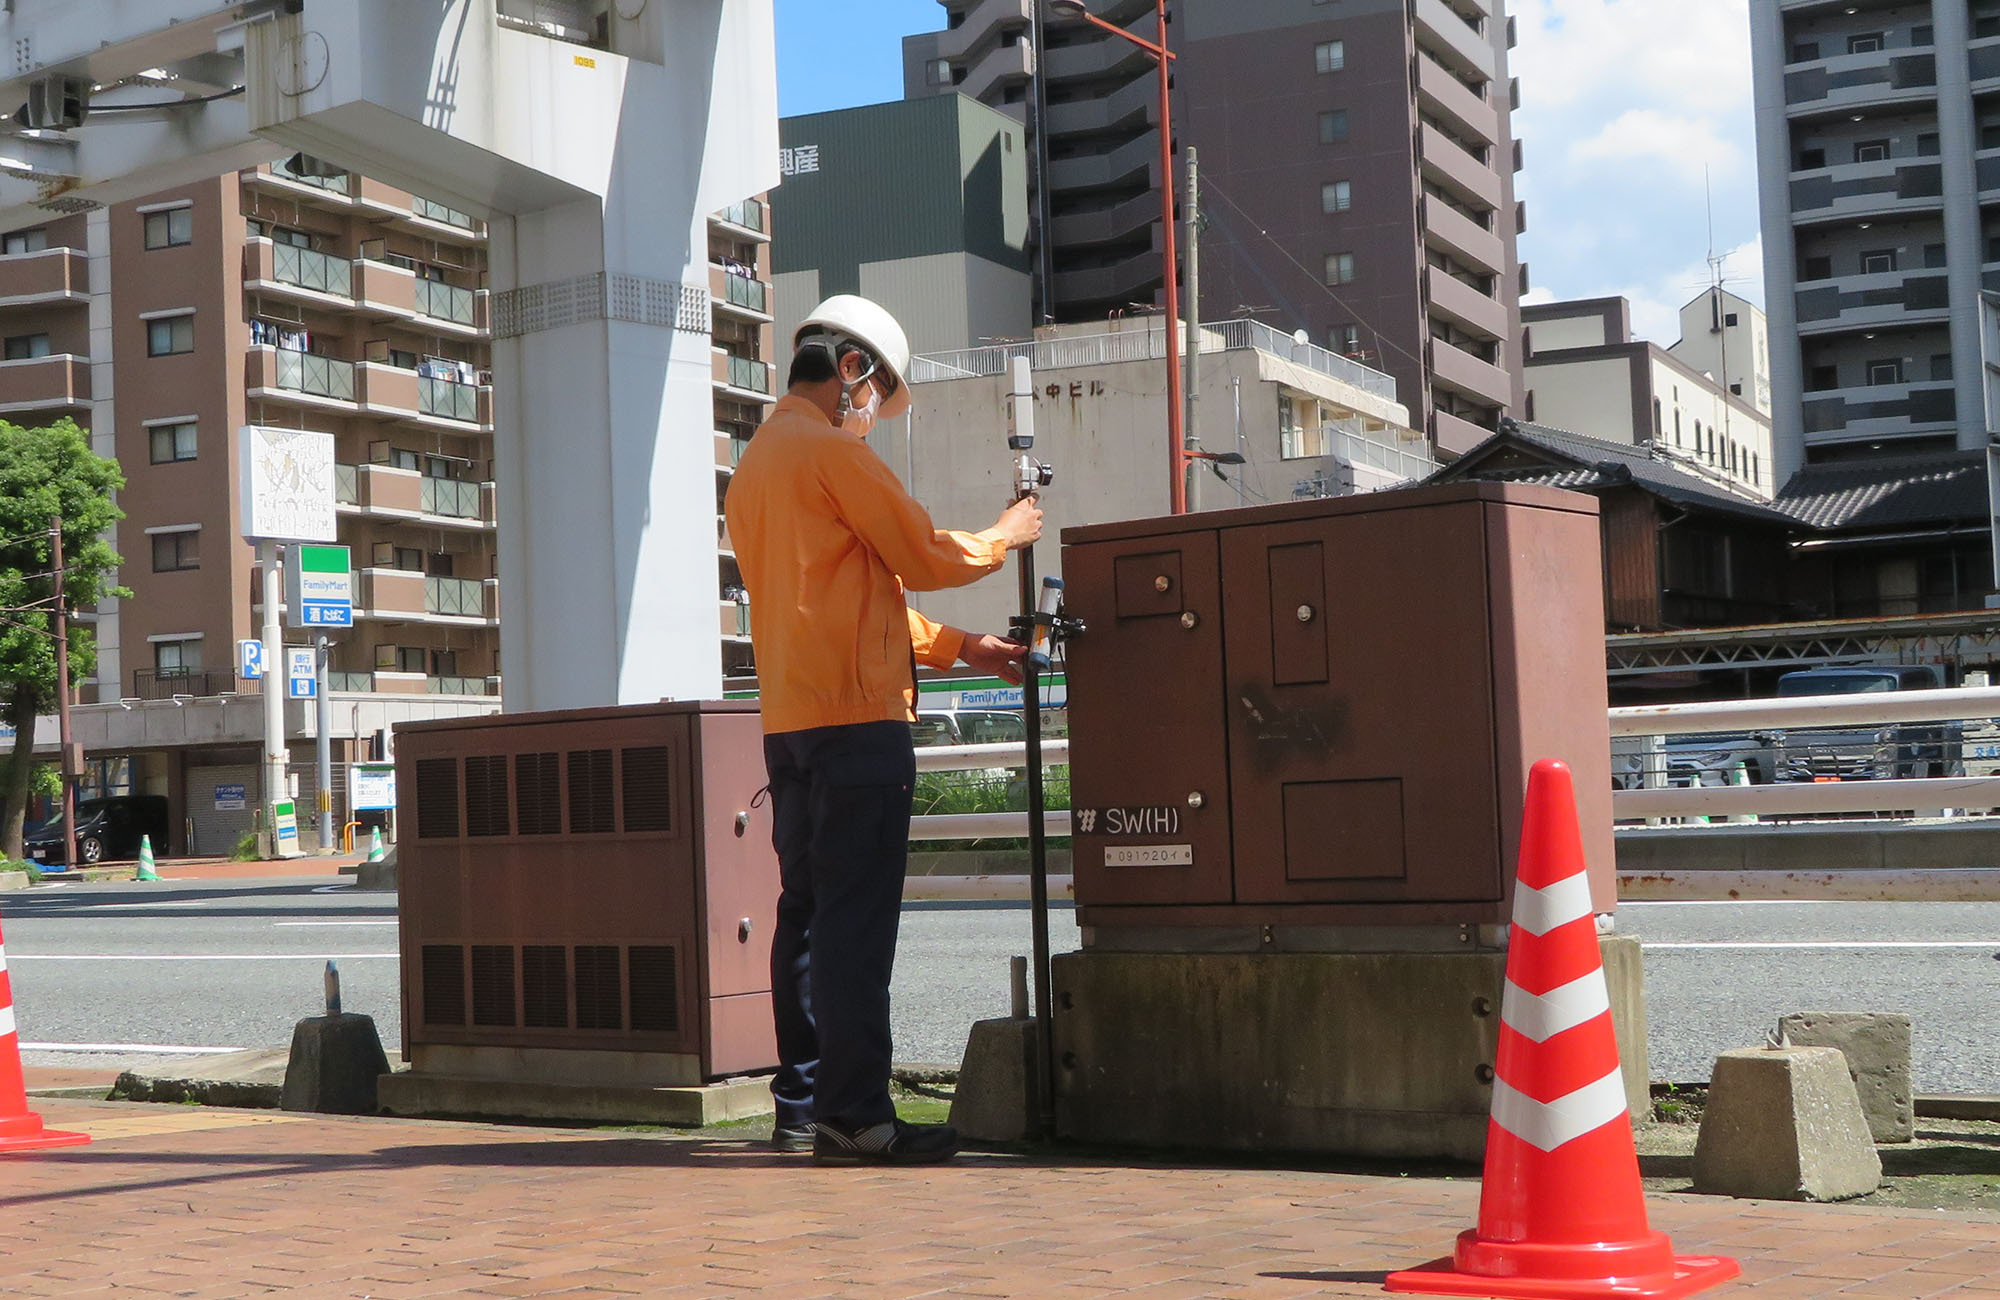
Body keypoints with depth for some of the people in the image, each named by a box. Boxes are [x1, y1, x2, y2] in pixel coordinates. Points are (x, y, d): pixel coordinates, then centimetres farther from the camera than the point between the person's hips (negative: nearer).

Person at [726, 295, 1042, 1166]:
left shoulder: (754, 464, 22)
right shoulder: (830, 449, -8)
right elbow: (922, 557, -8)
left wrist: (958, 647, 23)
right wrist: (1004, 536, 11)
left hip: (788, 723, 9)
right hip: (855, 717, -9)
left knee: (806, 914, 12)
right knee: (856, 922, -9)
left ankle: (801, 1108, 16)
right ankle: (855, 1115, -8)